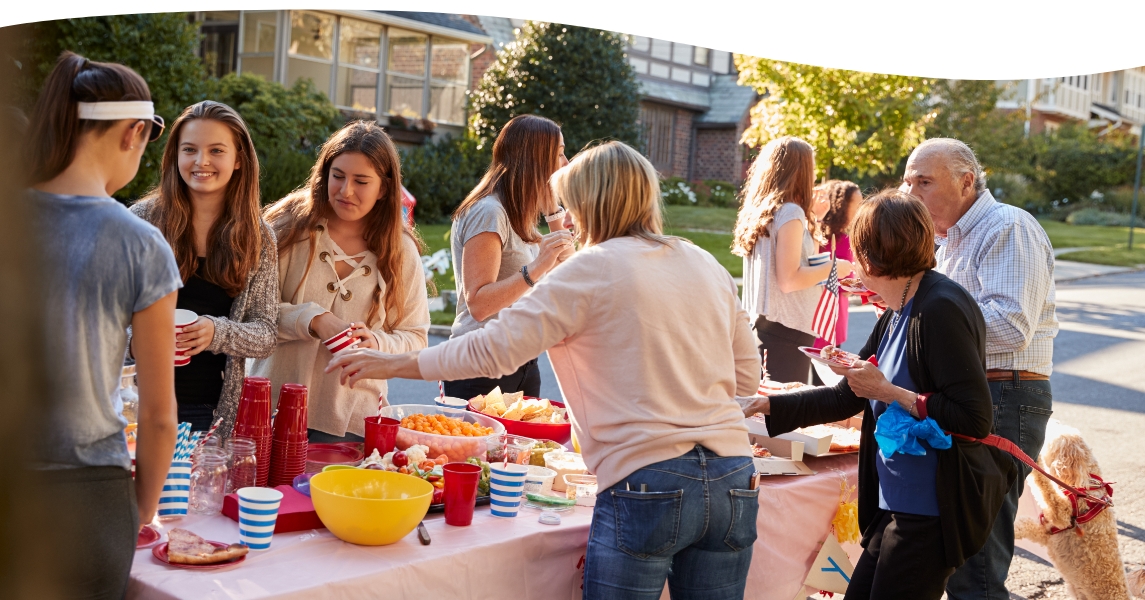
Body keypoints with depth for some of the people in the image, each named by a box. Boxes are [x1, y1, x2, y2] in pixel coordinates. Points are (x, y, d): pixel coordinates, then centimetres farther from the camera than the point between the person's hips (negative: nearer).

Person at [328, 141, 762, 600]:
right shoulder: (706, 266, 13)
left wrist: (395, 365, 5)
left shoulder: (594, 268, -4)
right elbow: (747, 376, 17)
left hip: (647, 485, -6)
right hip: (734, 483, 6)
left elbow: (495, 348, -6)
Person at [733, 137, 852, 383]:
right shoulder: (790, 212, -14)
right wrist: (834, 267, -6)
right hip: (786, 328, -9)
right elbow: (789, 279, -18)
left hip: (761, 324, 9)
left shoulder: (761, 209, 10)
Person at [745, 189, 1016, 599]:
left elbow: (975, 420, -23)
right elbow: (846, 399, 18)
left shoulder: (940, 311, -19)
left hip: (930, 511, -9)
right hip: (898, 503, 9)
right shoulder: (897, 314, 11)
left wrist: (890, 392, -18)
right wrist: (768, 407, 15)